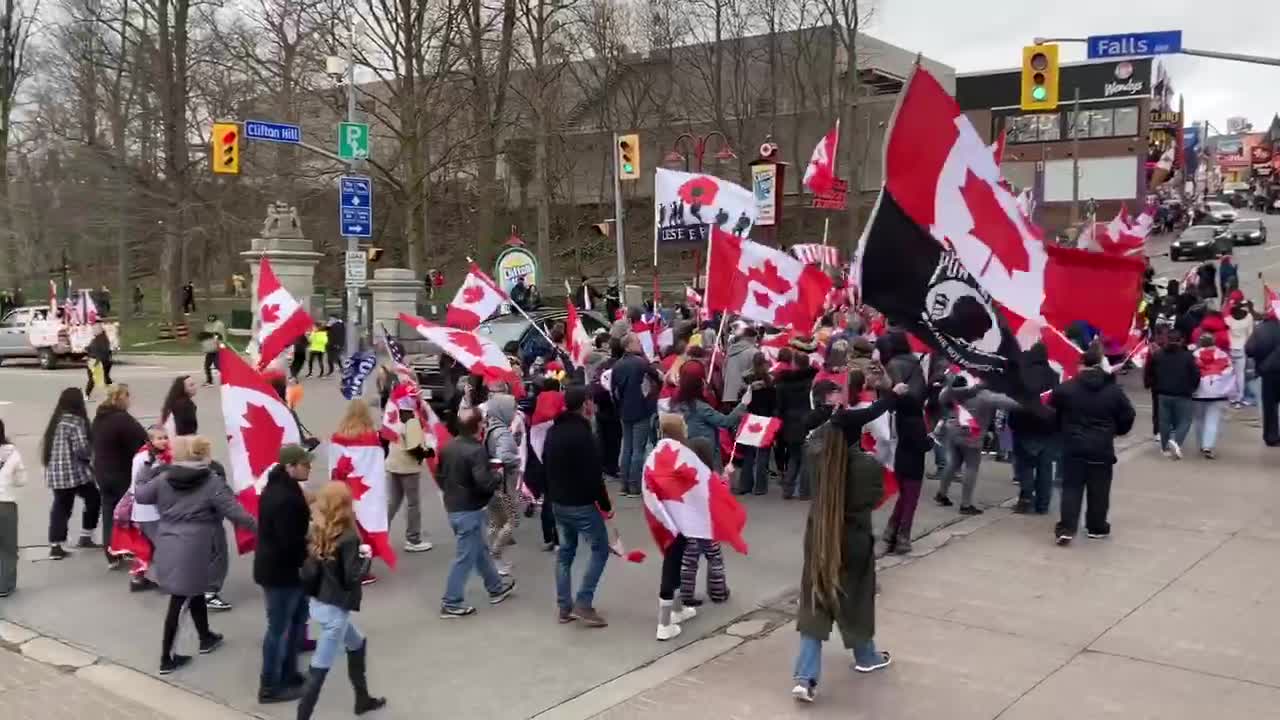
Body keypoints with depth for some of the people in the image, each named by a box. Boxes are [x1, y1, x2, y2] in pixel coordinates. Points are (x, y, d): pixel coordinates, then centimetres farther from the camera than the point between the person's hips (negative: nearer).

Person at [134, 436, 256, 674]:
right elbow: (234, 512, -13)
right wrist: (257, 525, 0)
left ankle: (206, 638, 39)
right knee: (179, 602, 2)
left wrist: (149, 475, 31)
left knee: (194, 592, 22)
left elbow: (140, 495, 15)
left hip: (168, 547, 6)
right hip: (193, 551, -6)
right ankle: (167, 659, 9)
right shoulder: (212, 481, -11)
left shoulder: (164, 478, 3)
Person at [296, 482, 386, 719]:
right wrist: (366, 557, -5)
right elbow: (352, 577, -19)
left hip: (318, 604, 9)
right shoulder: (348, 538, -20)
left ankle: (363, 699, 40)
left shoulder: (317, 533, 0)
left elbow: (307, 573, -1)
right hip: (334, 609, -9)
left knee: (358, 644, 27)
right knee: (319, 669, -2)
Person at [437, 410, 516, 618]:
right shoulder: (476, 450, -22)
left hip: (452, 508, 9)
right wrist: (497, 475, -10)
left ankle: (496, 588, 36)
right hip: (470, 510, -9)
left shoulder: (448, 447, 4)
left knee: (480, 550, 22)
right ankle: (451, 603, 7)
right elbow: (484, 482, -30)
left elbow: (440, 476, 14)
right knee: (466, 557, 1)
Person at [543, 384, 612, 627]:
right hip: (581, 504, -8)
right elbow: (594, 476, -21)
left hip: (558, 502, 8)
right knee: (600, 549, 3)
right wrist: (606, 505, -10)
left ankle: (565, 607, 18)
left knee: (565, 551, 16)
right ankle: (583, 603, -2)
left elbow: (546, 466, 16)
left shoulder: (553, 431, 7)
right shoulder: (582, 434, -21)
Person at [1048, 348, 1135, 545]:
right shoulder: (1113, 390, -1)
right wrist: (1115, 430, 25)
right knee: (1099, 490, 12)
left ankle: (1066, 528, -7)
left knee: (1071, 488, 3)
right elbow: (1127, 416, 6)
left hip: (1073, 447, 0)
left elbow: (1051, 412, 6)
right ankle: (1097, 527, 22)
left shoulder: (1066, 388, -5)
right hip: (1102, 449, 1)